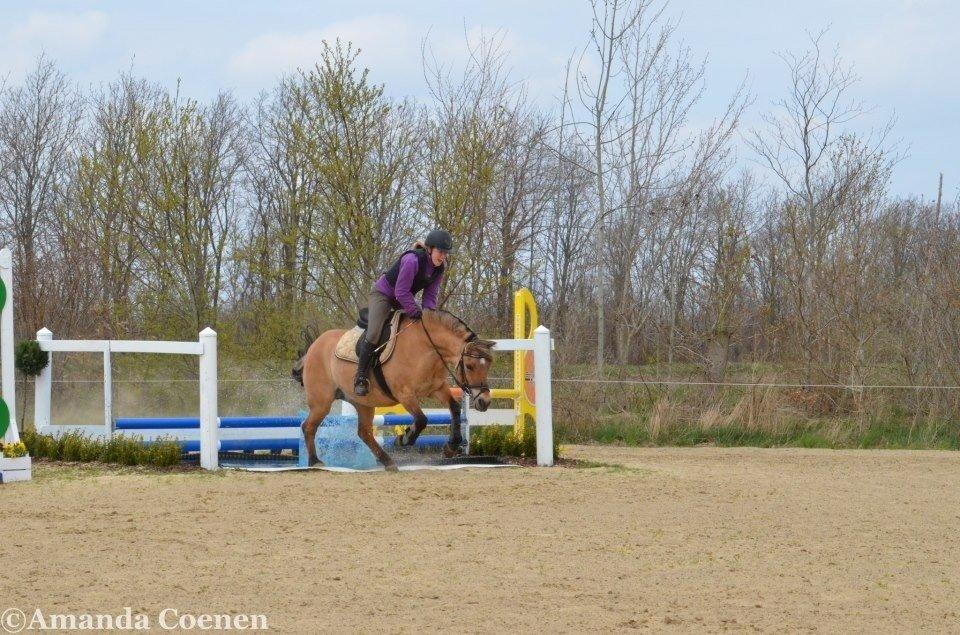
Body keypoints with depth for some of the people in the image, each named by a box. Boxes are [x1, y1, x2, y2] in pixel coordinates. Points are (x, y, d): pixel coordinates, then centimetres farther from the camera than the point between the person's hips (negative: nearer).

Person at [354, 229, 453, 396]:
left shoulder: (439, 268, -8)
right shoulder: (412, 260, -33)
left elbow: (430, 295, -3)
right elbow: (401, 292, -30)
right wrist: (417, 312, -27)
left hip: (404, 299, 8)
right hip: (382, 294, -8)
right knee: (373, 333, -22)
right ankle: (361, 377, -13)